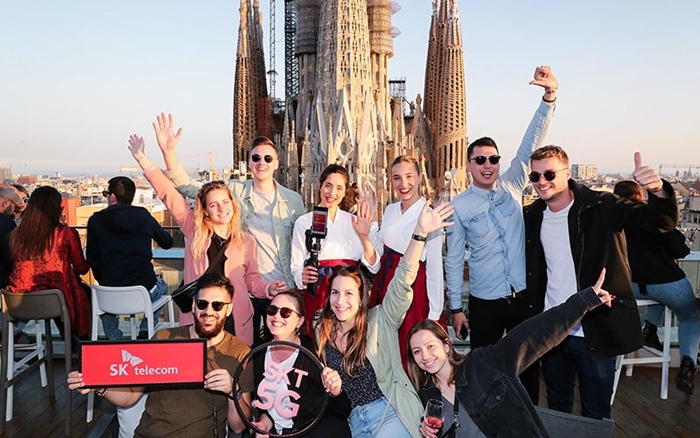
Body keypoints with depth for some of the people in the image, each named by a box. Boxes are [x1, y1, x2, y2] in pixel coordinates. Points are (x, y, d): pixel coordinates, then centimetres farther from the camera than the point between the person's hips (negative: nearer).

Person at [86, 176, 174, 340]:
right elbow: (167, 243, 14)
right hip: (145, 291, 0)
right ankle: (145, 331, 23)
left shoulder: (96, 220, -2)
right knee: (162, 285, 34)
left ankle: (114, 338, 27)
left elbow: (92, 260, 4)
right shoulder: (144, 216, -1)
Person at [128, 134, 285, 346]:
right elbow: (167, 193, 2)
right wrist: (141, 157, 2)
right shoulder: (194, 231, 3)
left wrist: (268, 288, -9)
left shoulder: (246, 241, 4)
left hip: (236, 321, 0)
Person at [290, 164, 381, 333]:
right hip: (317, 296, -2)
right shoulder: (303, 222, 3)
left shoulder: (354, 222, 8)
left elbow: (373, 266, 0)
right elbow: (296, 267, 2)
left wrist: (364, 236, -14)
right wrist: (303, 278, -19)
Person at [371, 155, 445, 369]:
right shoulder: (390, 210, 8)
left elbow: (435, 267, -12)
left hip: (413, 287, -6)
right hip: (385, 286, 6)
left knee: (411, 355, 4)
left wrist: (434, 313, -13)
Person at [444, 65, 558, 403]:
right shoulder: (459, 206, -6)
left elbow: (532, 143, -8)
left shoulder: (512, 186, 2)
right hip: (484, 303, -2)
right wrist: (455, 308, -3)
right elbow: (454, 259, -3)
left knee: (529, 367, 14)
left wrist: (549, 95, -20)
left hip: (524, 296, 3)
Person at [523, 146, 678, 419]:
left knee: (596, 416, 13)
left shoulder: (601, 207, -12)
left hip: (596, 333, -3)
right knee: (557, 407, 22)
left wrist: (659, 191, -44)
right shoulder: (532, 216, 0)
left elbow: (662, 222, -22)